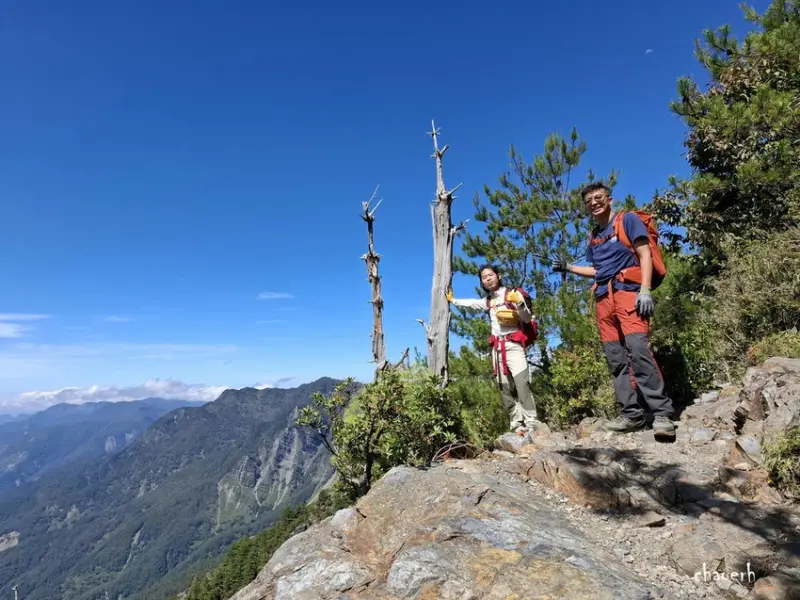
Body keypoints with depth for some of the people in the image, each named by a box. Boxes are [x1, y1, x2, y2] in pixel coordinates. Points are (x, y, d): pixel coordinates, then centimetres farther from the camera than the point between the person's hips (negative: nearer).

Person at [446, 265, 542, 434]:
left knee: (522, 384, -19)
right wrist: (452, 300, 46)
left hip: (513, 345, -6)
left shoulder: (513, 294, -1)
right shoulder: (488, 300, 17)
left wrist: (519, 304, -23)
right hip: (497, 347, 6)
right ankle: (517, 426, 3)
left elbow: (527, 319, -5)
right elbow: (471, 303, 36)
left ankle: (532, 424, -21)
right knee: (505, 389, 1)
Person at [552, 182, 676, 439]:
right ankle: (631, 414, 2)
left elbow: (645, 254, -2)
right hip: (603, 297, 6)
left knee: (638, 349, -21)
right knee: (615, 358, 0)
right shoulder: (593, 237, 23)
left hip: (627, 290, -6)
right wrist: (567, 268, 19)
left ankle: (662, 413, -18)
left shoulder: (627, 220, 7)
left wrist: (645, 290, -14)